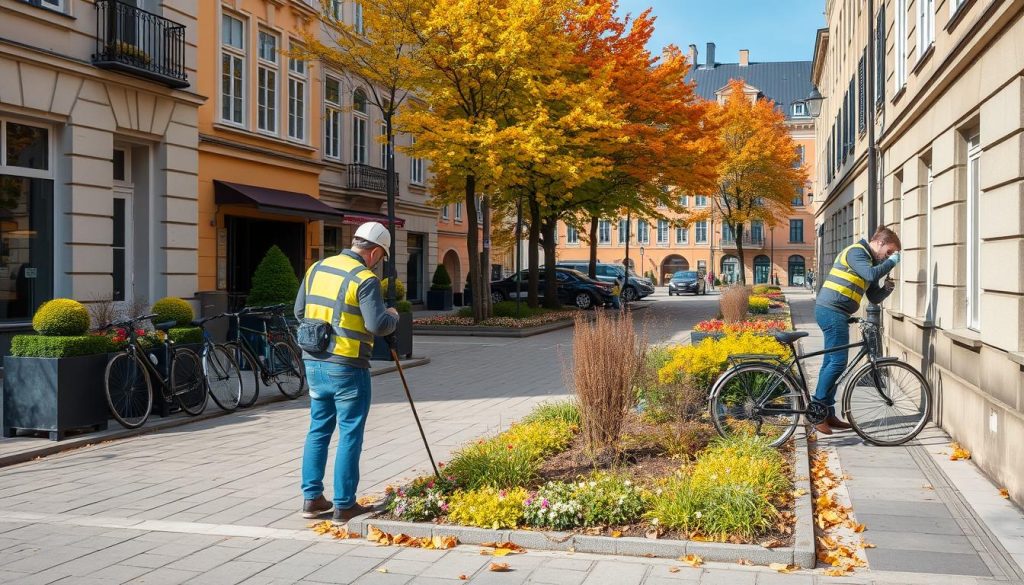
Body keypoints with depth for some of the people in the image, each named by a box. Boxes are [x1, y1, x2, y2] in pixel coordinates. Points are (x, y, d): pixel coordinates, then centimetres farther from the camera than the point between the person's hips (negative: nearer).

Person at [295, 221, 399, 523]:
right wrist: (393, 316, 0)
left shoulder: (317, 269, 8)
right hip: (346, 366, -7)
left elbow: (299, 311, 14)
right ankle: (344, 506, 8)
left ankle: (312, 498, 20)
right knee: (350, 435, 3)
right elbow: (378, 325, -20)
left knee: (318, 429, 16)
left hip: (314, 362, 7)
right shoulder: (365, 279, -13)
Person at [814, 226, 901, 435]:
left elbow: (874, 297, 20)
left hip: (833, 312, 10)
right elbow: (871, 274, -23)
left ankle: (828, 414, 14)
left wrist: (887, 289, 1)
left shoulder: (870, 260, 22)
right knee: (838, 362, -12)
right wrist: (891, 261, -10)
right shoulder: (856, 251, -7)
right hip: (832, 310, -10)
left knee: (831, 362, 10)